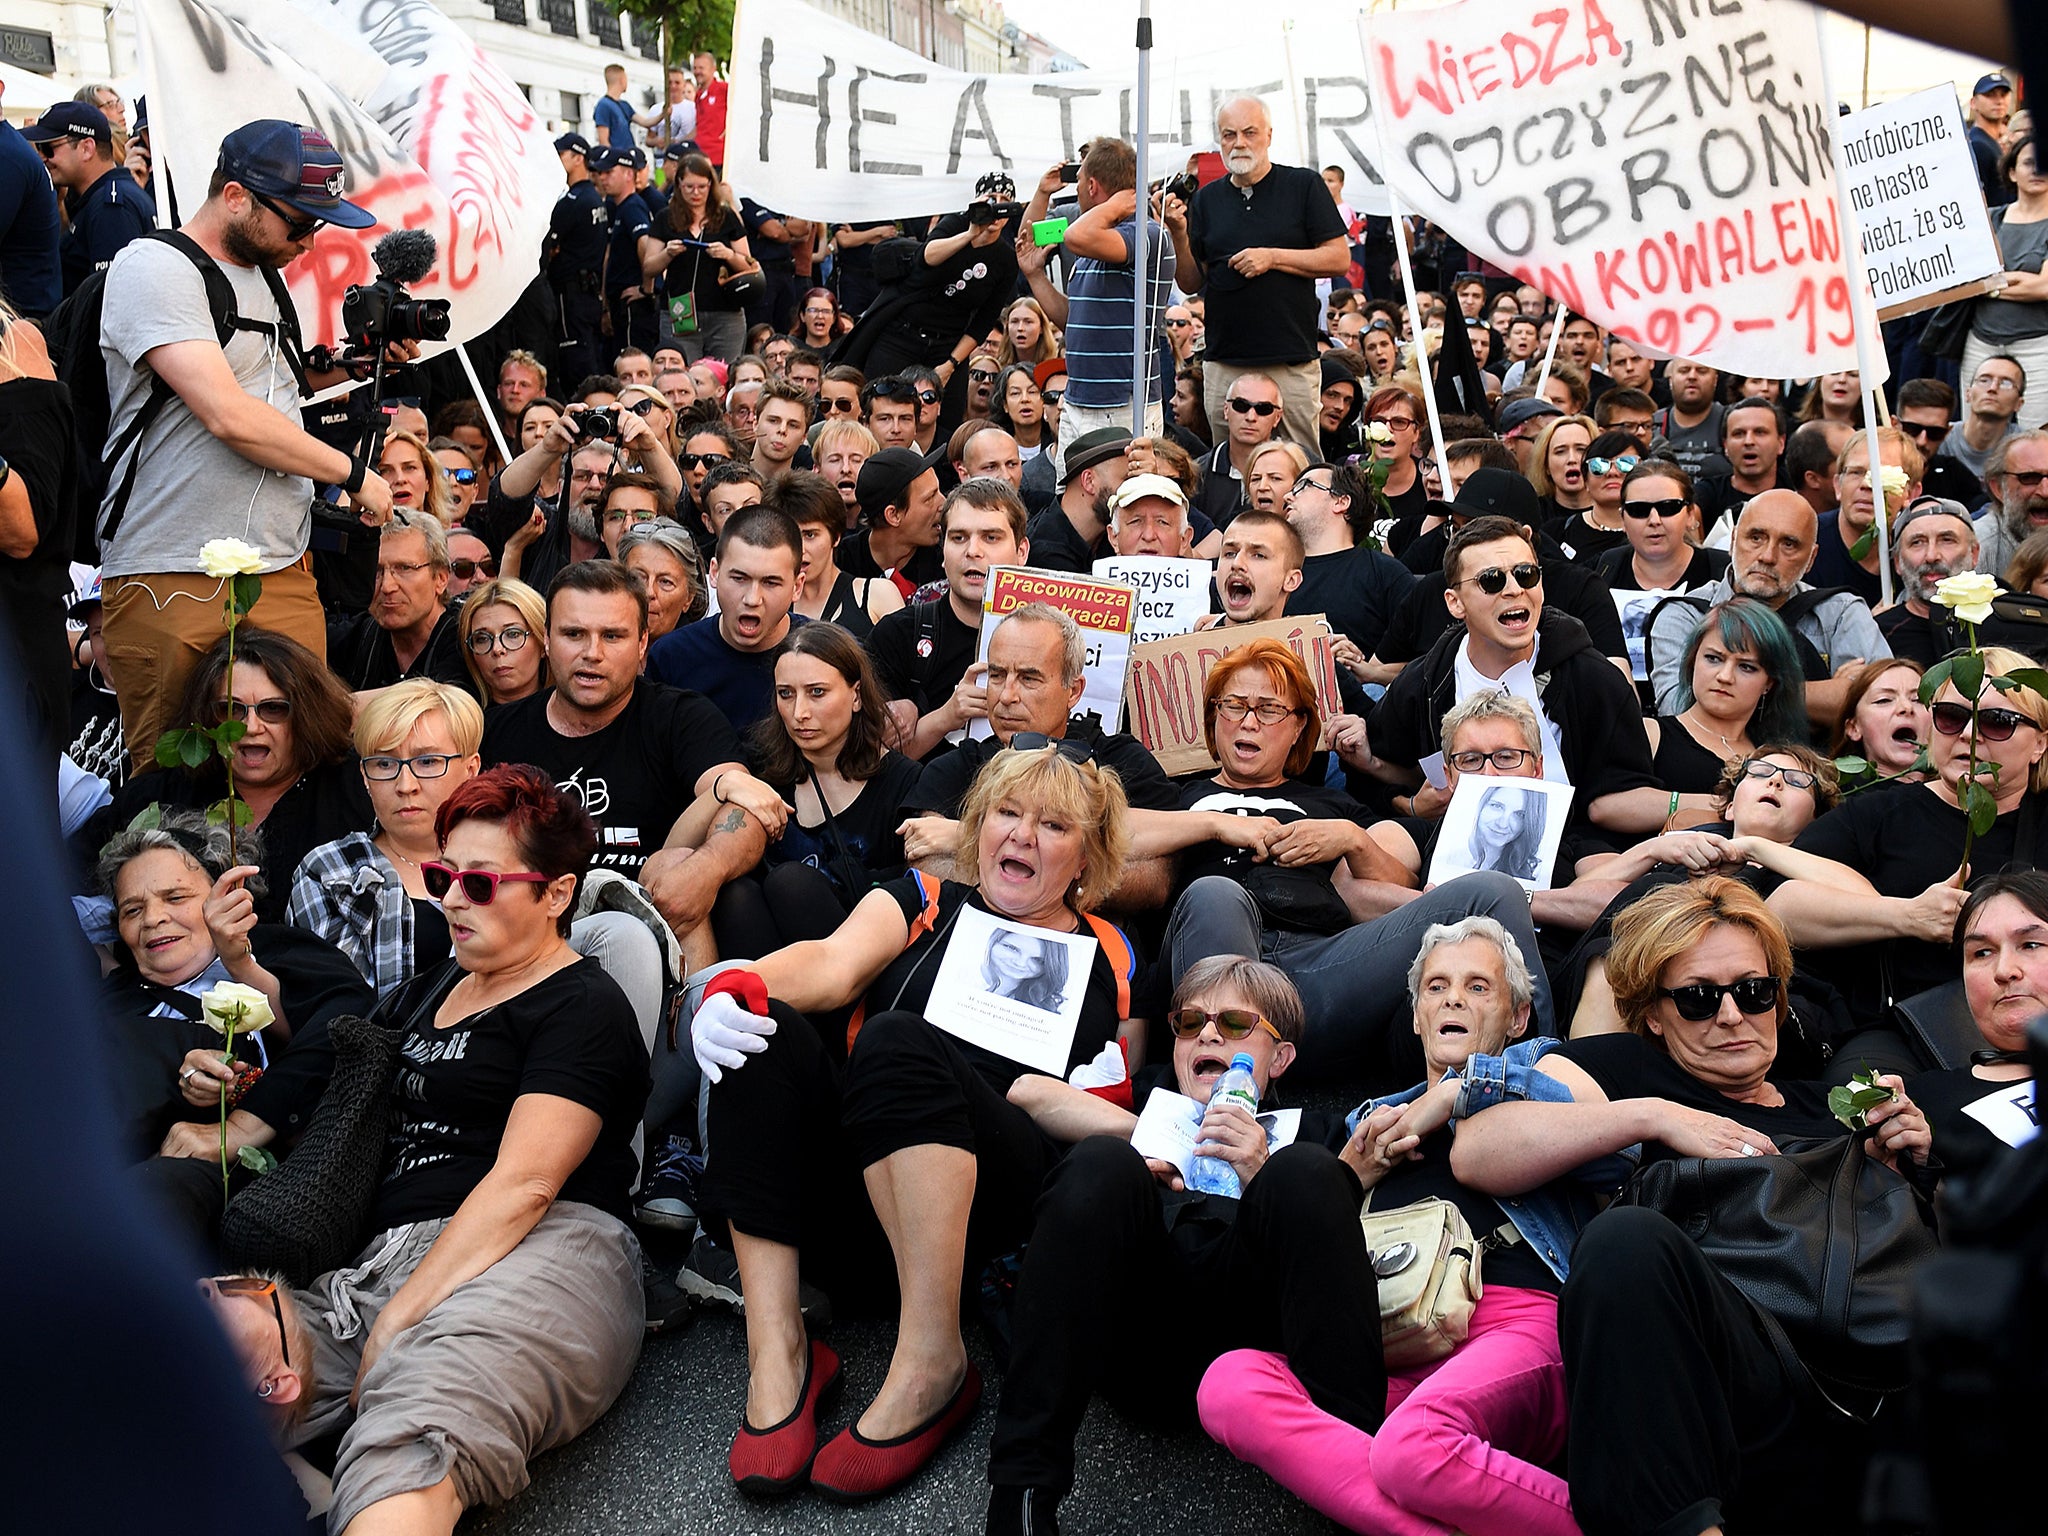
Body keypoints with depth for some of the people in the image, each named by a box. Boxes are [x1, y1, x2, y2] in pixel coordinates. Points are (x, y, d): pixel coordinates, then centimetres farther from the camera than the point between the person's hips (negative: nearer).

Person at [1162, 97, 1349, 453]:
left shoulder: (1304, 185, 3)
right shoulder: (1206, 199, 12)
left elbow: (1340, 258, -2)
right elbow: (1191, 284, 11)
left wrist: (1273, 257, -11)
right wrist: (1179, 234, -6)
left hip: (1291, 360, -3)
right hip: (1223, 365, 3)